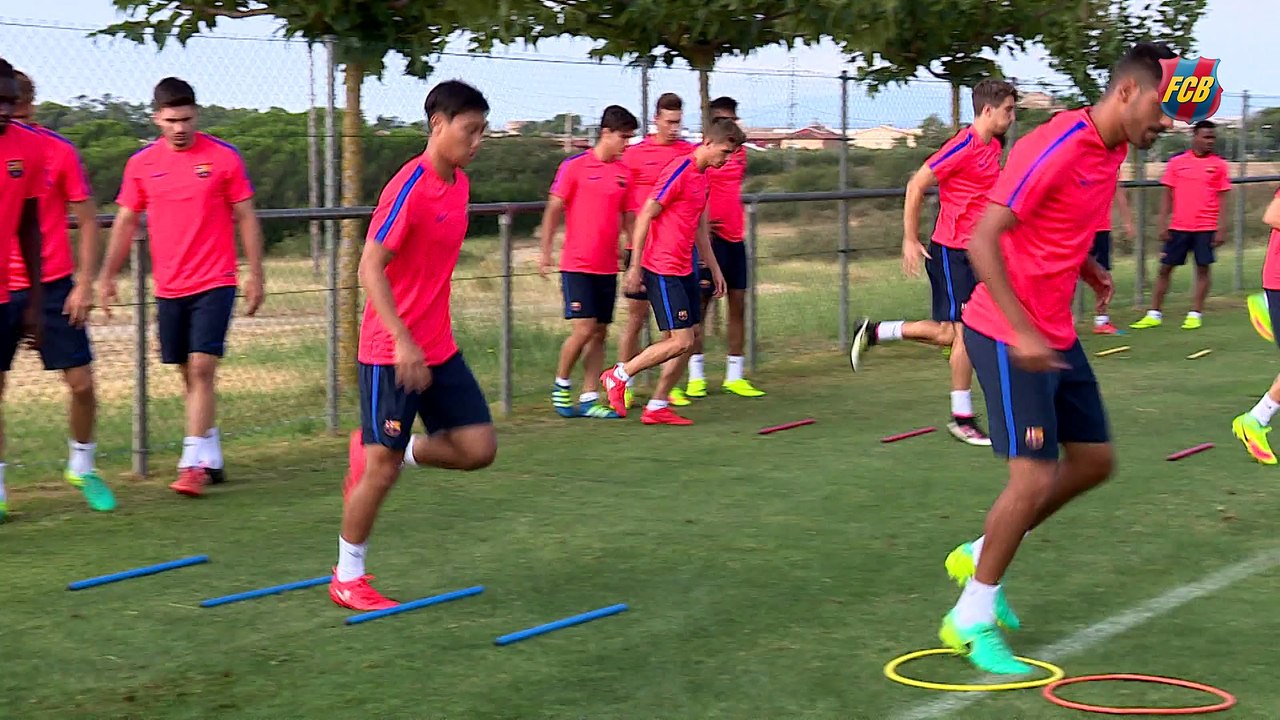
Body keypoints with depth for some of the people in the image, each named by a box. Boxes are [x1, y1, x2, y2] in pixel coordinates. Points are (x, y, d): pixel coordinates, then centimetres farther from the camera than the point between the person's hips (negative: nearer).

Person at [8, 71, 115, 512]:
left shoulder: (59, 152, -2)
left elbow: (87, 221, 3)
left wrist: (85, 284, -4)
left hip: (53, 286, 0)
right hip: (4, 289, 0)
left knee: (82, 383, 0)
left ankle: (82, 468, 23)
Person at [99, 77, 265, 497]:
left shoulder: (223, 157, -3)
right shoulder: (141, 164, 4)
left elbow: (245, 218, 1)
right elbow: (126, 222, 11)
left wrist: (255, 275, -1)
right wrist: (107, 276, 5)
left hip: (214, 284, -4)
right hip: (169, 287, 4)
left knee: (201, 368, -13)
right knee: (189, 373, 10)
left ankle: (193, 463, -12)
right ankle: (211, 458, 21)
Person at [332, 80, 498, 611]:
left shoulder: (459, 184, 7)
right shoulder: (409, 187, -19)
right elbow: (370, 267, -22)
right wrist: (402, 342, -26)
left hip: (439, 348, 8)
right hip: (392, 353, -8)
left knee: (478, 448, 1)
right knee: (383, 469, -1)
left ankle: (385, 452, 22)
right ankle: (347, 578, 16)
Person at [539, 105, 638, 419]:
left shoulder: (625, 173, 8)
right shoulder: (575, 166, -6)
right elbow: (553, 210, -4)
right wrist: (545, 253, -11)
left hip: (607, 267, 5)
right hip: (576, 264, -5)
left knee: (600, 333, 4)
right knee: (584, 329, -11)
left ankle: (589, 399, 9)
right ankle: (561, 386, 10)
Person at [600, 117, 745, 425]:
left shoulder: (702, 176, 14)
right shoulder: (679, 171, -15)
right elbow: (645, 216, -16)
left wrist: (714, 268, 25)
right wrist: (635, 266, -17)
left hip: (683, 270, 9)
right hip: (662, 270, -9)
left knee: (688, 337, 7)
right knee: (681, 341, -11)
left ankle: (657, 407, 13)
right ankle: (618, 376, 4)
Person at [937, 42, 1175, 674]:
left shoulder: (1112, 151, 7)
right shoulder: (1055, 148, -21)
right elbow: (982, 242, -25)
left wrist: (1089, 268, 6)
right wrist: (1022, 333, -28)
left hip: (1055, 335, 9)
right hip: (1007, 336, -9)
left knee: (1094, 459, 12)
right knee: (1034, 474, -11)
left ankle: (977, 556, 27)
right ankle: (972, 621, 4)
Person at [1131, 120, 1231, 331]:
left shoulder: (1219, 165, 2)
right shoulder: (1177, 162, 3)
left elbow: (1222, 200, 3)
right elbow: (1168, 196, 6)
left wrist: (1220, 230, -4)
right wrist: (1163, 224, -1)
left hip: (1206, 228, -1)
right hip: (1178, 226, 1)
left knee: (1203, 268, 0)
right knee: (1165, 268, 3)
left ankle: (1196, 314, 9)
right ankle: (1154, 315, 10)